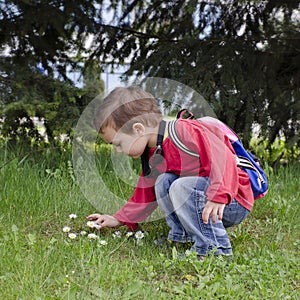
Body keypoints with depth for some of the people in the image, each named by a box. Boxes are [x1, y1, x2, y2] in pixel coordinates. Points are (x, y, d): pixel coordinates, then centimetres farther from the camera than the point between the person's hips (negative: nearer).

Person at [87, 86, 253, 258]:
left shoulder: (186, 132, -23)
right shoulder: (153, 158, 7)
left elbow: (222, 159, -31)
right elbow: (146, 194, 18)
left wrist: (218, 196, -40)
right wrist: (119, 219, 16)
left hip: (234, 201, -8)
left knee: (181, 187, -28)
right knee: (162, 182, -3)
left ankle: (215, 248, -24)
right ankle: (183, 236, -3)